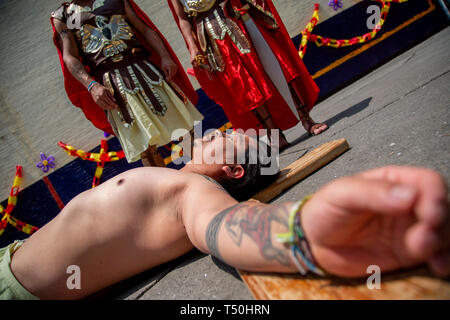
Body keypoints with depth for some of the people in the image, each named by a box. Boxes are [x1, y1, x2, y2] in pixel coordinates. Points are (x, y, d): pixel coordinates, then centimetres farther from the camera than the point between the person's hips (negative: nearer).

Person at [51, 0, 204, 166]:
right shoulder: (62, 15, 15)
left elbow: (146, 29, 14)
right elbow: (70, 57, 3)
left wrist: (165, 57, -3)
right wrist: (92, 85, -15)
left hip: (144, 70, 3)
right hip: (110, 85, -2)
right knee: (145, 148, -6)